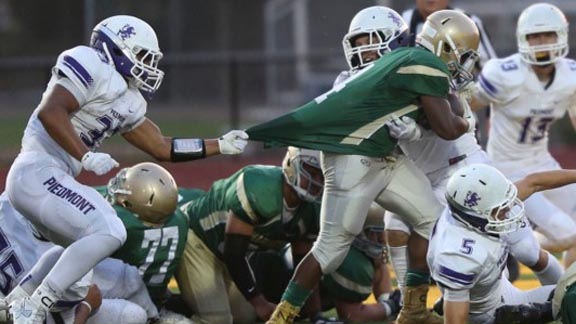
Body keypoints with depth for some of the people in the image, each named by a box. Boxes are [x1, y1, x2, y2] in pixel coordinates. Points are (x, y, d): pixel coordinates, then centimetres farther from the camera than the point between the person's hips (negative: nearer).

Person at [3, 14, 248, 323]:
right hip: (38, 173, -10)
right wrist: (87, 156, -26)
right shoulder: (93, 68, -9)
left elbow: (163, 148, 26)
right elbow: (49, 112, -21)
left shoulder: (127, 102, 19)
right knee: (108, 233, -20)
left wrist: (220, 145, 25)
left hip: (51, 179, 10)